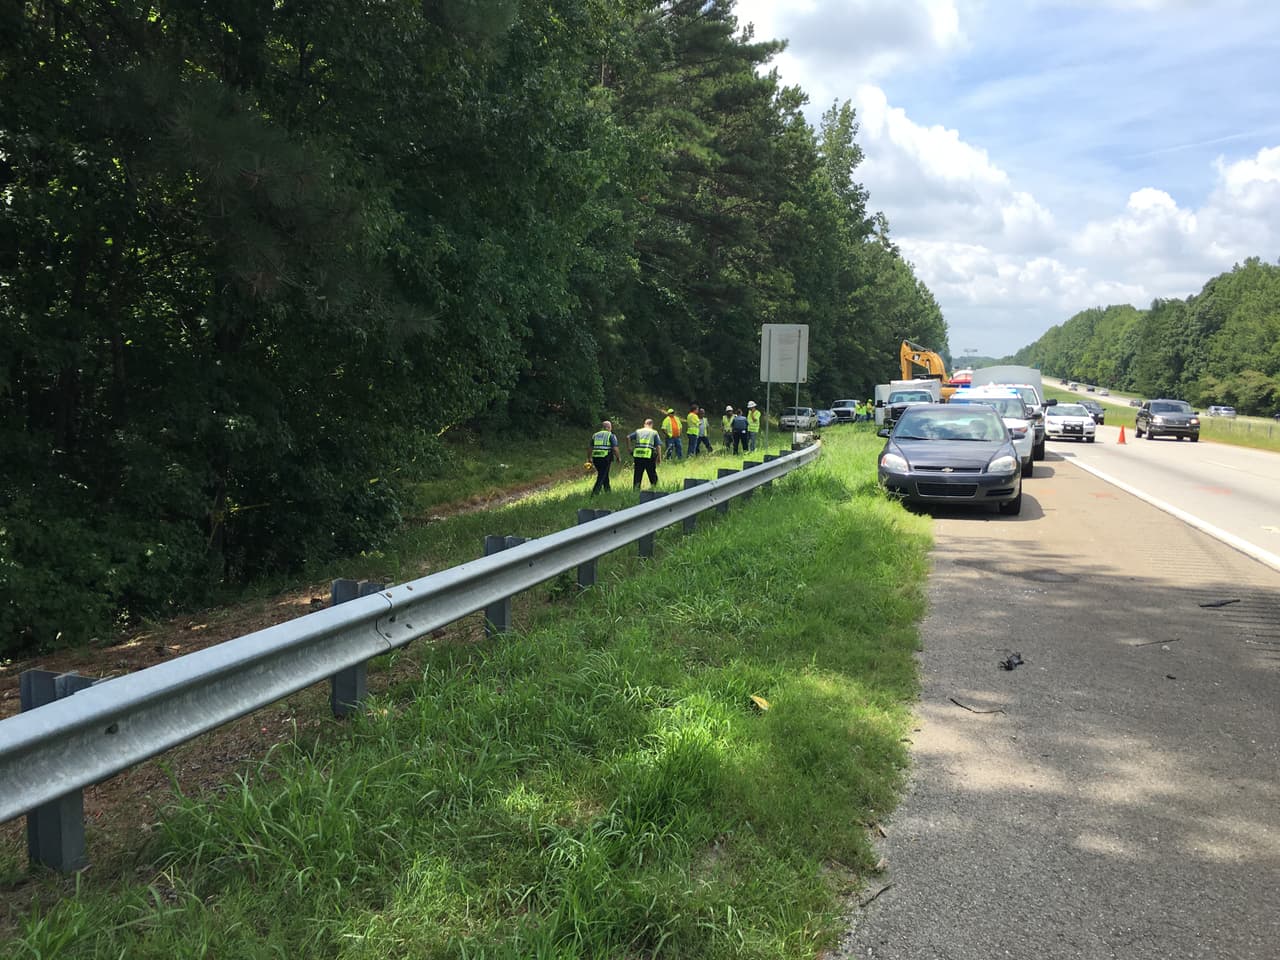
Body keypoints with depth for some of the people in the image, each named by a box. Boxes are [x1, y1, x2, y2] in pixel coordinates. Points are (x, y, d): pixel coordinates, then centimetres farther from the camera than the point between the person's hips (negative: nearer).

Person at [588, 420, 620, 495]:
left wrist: (590, 459, 22)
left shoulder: (595, 435, 16)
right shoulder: (611, 435, 2)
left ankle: (607, 491, 31)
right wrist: (619, 458, 6)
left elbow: (590, 448, 15)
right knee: (601, 477, -4)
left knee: (605, 475, 22)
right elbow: (615, 449, -7)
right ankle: (594, 494, -15)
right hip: (606, 458, -5)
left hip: (596, 458, 5)